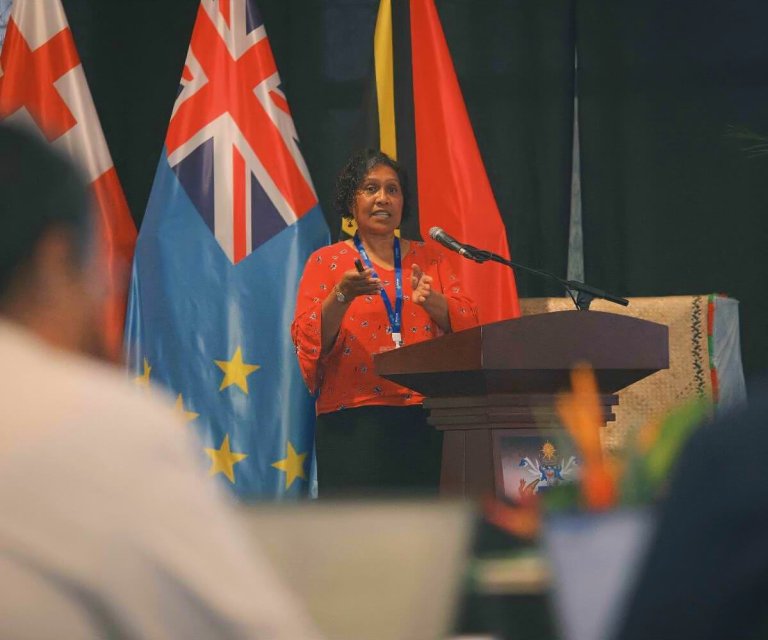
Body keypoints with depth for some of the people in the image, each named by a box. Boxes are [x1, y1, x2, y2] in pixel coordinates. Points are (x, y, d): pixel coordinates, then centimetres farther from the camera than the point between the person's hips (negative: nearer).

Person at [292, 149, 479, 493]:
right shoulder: (326, 262, 10)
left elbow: (467, 324, 7)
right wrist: (342, 295, -17)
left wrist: (429, 300, -11)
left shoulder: (429, 257, 17)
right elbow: (308, 341, -1)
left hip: (425, 422, 2)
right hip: (354, 424, -2)